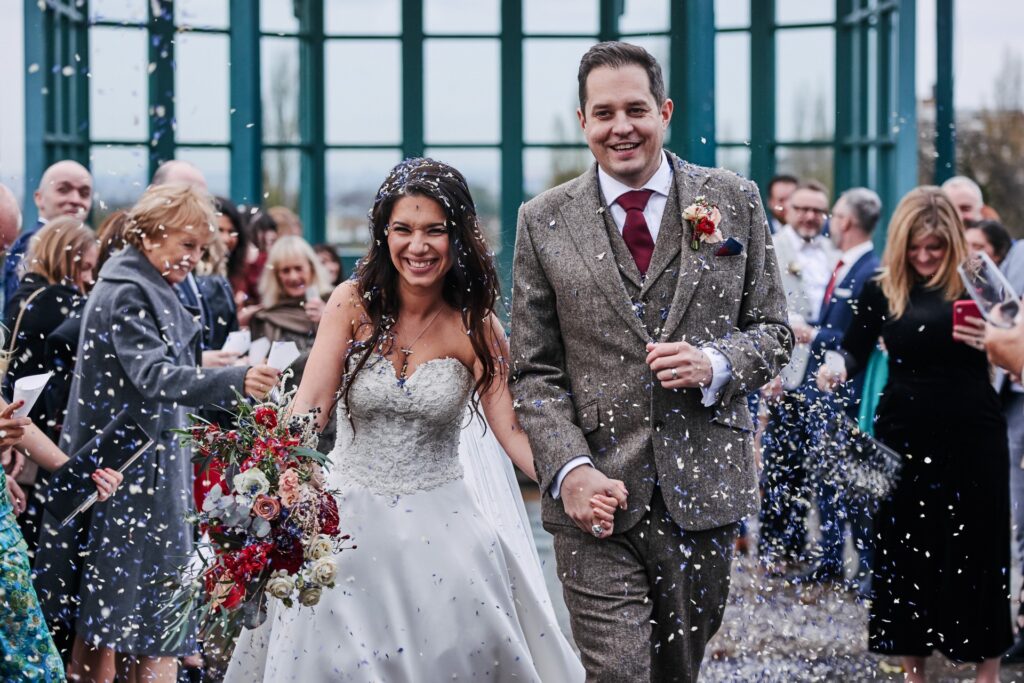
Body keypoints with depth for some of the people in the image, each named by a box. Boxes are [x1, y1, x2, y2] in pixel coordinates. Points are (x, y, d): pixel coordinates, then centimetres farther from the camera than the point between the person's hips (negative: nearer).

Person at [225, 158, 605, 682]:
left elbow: (512, 430, -12)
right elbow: (310, 406, -12)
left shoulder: (476, 328, -6)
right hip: (350, 516, 0)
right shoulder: (354, 304, -6)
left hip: (439, 523, 0)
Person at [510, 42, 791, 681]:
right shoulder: (545, 221, 2)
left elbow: (773, 330, 8)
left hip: (705, 488, 2)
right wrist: (569, 469, -11)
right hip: (598, 492, -1)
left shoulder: (734, 200, 5)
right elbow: (534, 371, 3)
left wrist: (715, 364, -13)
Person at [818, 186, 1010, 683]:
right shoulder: (881, 290, 3)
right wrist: (838, 366, -14)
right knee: (905, 553, 7)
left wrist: (989, 339, -22)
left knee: (977, 552, 3)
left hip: (972, 437, -2)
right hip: (904, 436, 2)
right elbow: (855, 351, 8)